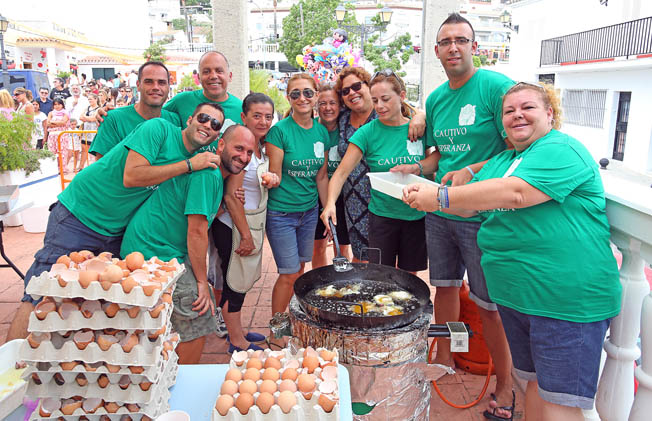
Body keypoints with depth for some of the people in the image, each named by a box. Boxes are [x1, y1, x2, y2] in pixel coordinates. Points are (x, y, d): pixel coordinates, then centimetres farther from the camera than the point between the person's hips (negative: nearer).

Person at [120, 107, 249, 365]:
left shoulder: (216, 176, 13)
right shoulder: (208, 174, -19)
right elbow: (196, 232, -21)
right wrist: (202, 282, -14)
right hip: (156, 255, -11)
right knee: (197, 322, -9)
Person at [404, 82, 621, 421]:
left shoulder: (562, 150, -11)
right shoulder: (502, 161, 17)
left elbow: (516, 193, -26)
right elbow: (469, 204, 12)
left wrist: (440, 197, -23)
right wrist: (423, 194, -7)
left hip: (568, 299, -8)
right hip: (516, 293, 8)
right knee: (534, 380, 20)